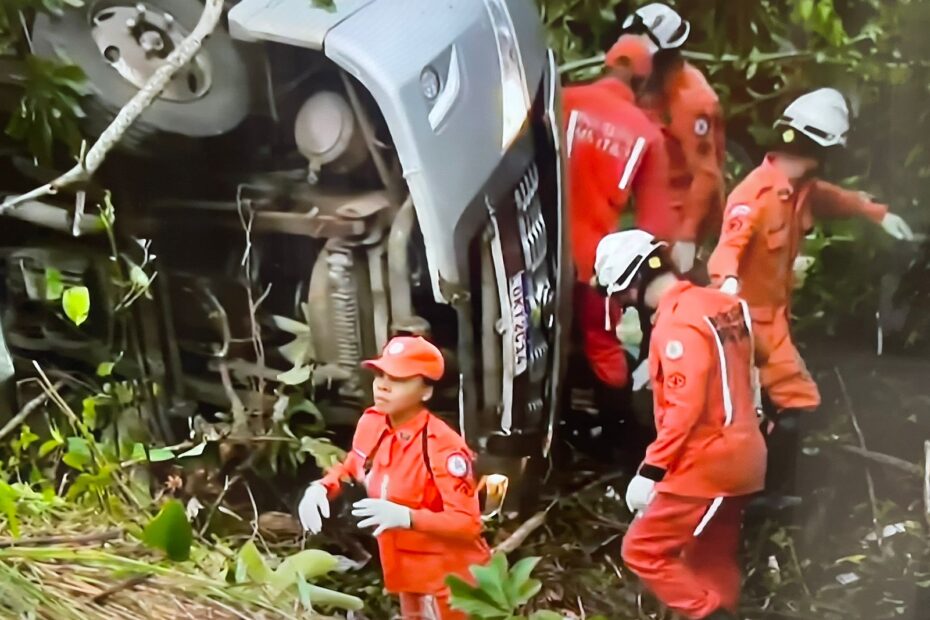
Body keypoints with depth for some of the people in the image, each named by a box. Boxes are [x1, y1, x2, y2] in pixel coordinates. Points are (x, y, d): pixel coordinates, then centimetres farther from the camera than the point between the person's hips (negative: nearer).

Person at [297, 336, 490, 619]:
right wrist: (320, 488, -5)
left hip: (447, 579, -7)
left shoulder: (442, 446, -28)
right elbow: (352, 467, 15)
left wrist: (406, 517, -42)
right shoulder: (371, 423, -6)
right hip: (408, 573, 7)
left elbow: (468, 523, -29)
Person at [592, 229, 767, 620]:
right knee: (712, 562, 17)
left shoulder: (677, 322, -20)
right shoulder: (723, 305, 7)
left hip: (704, 464, -9)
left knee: (642, 551, 0)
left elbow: (684, 407, -25)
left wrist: (650, 471, -21)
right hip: (739, 456, 9)